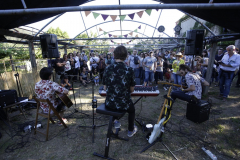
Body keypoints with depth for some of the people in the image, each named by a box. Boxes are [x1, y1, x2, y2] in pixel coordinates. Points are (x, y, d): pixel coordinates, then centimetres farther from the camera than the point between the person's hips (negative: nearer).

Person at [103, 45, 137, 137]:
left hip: (109, 104, 2)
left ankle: (116, 122, 53)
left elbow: (105, 88, -1)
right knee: (132, 109, 33)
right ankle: (131, 130, 48)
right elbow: (132, 89, -5)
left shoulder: (107, 69, -9)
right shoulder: (130, 70, -15)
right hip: (124, 104, -2)